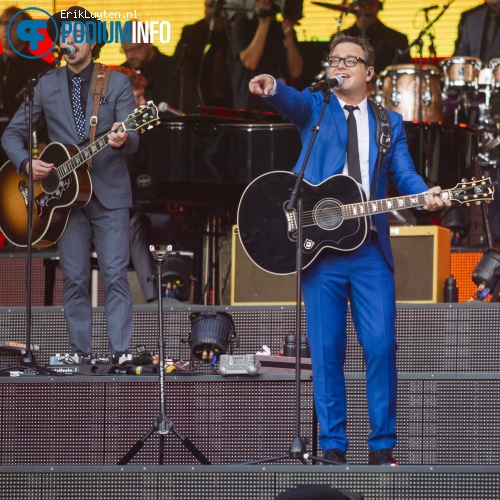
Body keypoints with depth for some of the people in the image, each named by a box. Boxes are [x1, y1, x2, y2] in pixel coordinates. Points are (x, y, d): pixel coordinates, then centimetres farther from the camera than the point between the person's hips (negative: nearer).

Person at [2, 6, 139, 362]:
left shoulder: (117, 83, 2)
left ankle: (121, 354, -11)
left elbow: (133, 139, -7)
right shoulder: (47, 86, 9)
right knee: (75, 279, 1)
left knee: (115, 276, -9)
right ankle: (82, 355, 5)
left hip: (109, 193, -2)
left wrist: (122, 140, -32)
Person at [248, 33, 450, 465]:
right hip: (319, 246, -1)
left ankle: (383, 446, 4)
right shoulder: (314, 107, 9)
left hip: (371, 250, 1)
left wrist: (425, 194, -17)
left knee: (381, 345, -5)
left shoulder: (389, 122, 16)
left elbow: (403, 171, 5)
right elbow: (293, 101, -13)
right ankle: (333, 446, 6)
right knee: (326, 348, -1)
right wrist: (272, 88, -38)